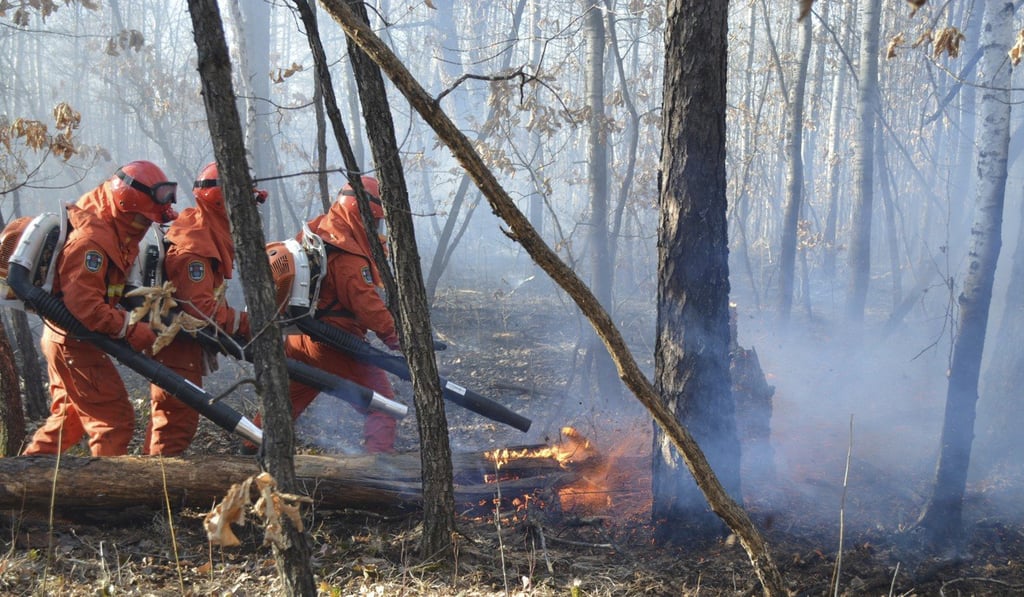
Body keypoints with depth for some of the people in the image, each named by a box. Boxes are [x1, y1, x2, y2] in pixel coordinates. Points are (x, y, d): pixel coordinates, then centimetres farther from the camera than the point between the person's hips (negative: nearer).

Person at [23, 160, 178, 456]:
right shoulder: (91, 239, -27)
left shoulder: (113, 230, 4)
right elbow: (84, 306, -33)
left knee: (71, 416, 22)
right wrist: (131, 330, -27)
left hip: (62, 340, 10)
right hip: (74, 342, -10)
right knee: (115, 418, -6)